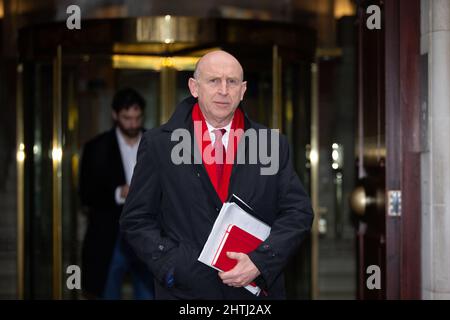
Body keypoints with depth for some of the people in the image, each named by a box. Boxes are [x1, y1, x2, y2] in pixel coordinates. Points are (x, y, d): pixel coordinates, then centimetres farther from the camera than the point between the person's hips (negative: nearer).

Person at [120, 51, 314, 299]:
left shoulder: (273, 146, 2)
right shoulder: (158, 145, -2)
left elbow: (298, 212, 0)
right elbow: (136, 220, -2)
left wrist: (260, 261, -14)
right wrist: (174, 268, -14)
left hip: (257, 289, 2)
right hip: (185, 290, -1)